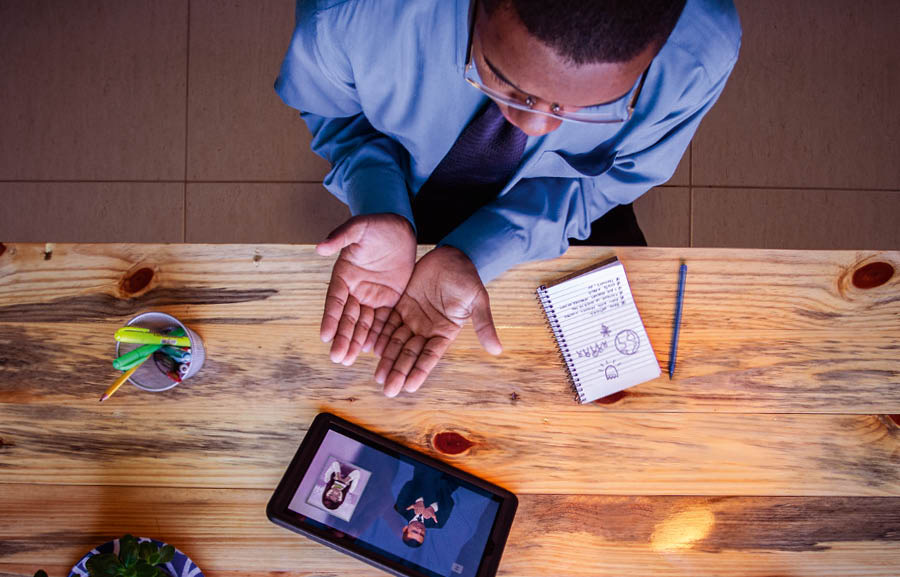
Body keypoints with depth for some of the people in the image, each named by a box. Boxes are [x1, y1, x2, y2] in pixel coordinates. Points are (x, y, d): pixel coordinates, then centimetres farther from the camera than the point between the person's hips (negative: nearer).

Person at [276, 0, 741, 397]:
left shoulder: (700, 55, -36)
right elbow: (333, 107, -14)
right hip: (406, 188, 0)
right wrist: (378, 207, -36)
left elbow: (610, 178, -18)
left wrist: (472, 253, -35)